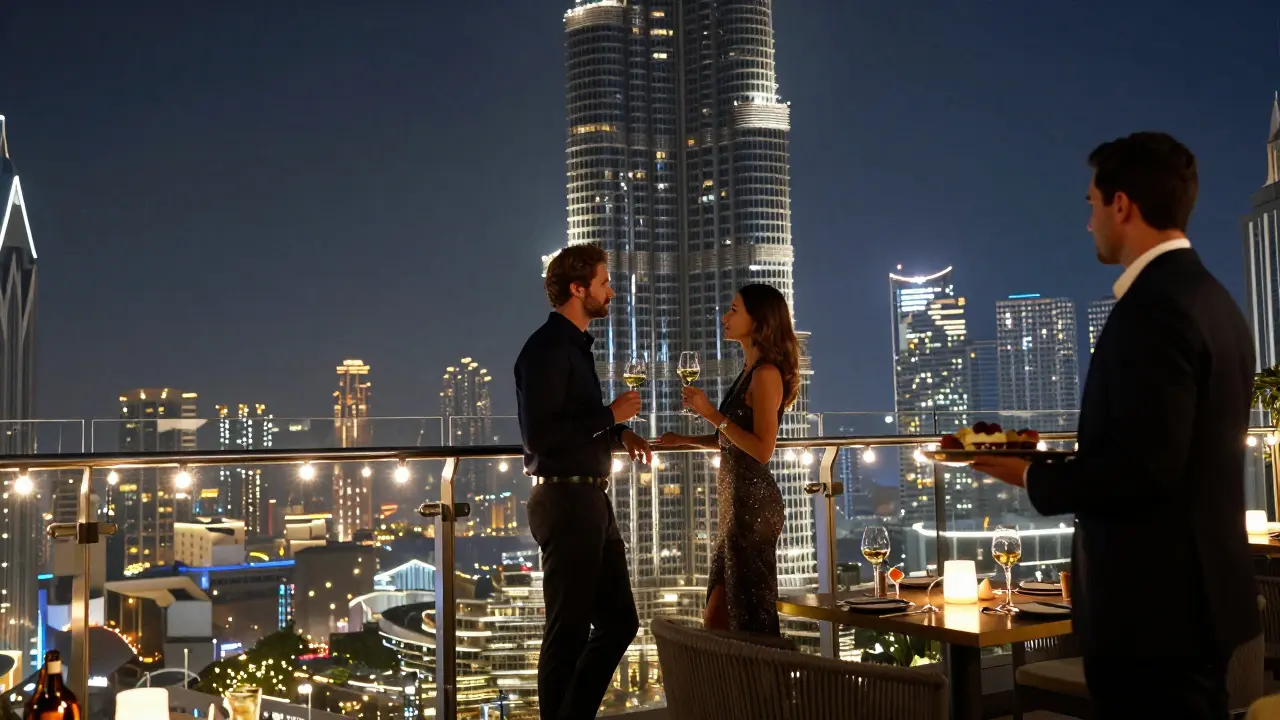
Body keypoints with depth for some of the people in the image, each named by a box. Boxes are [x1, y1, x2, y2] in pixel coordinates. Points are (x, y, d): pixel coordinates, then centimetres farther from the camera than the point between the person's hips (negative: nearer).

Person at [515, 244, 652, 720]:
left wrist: (618, 432, 6)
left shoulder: (576, 346, 16)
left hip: (591, 501, 10)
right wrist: (610, 416, -16)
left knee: (618, 621, 15)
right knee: (569, 630, 1)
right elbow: (540, 434, -23)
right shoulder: (547, 349, -14)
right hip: (565, 501, -10)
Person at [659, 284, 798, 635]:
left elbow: (762, 448, -20)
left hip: (753, 503, -10)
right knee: (717, 618, 13)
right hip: (737, 501, 10)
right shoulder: (750, 371, 15)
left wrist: (713, 414, -18)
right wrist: (685, 439, 15)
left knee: (751, 619, 0)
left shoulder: (766, 373, -13)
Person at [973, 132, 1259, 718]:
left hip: (1155, 602, -10)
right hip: (1196, 591, 10)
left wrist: (1034, 478, -10)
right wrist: (1061, 462, 11)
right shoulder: (1211, 299, 12)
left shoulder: (1153, 307, -19)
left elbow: (1144, 468, -24)